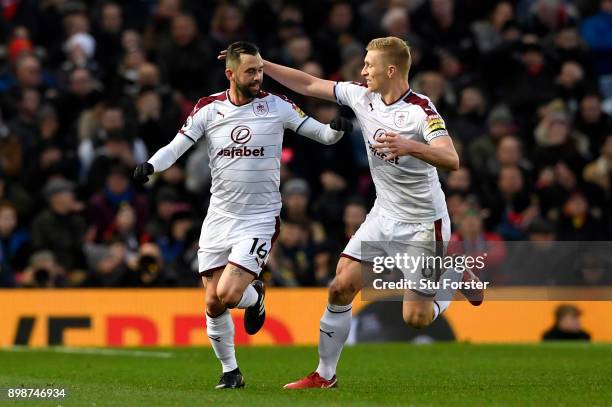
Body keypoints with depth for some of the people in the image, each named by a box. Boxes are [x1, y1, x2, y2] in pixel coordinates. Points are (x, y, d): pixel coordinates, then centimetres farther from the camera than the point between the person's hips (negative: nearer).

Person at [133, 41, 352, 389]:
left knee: (227, 295, -19)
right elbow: (176, 147, -1)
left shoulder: (277, 106, -4)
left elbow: (322, 134, 1)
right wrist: (150, 166, -21)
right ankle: (230, 371, 22)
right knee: (213, 304, 3)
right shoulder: (209, 109, 0)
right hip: (219, 217, 3)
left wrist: (336, 128, -22)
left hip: (260, 219, -3)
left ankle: (255, 296, 16)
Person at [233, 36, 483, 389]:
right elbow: (309, 85, 8)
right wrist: (260, 64, 5)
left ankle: (460, 274, 24)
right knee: (341, 288, -6)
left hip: (423, 223, -6)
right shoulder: (362, 96, -1)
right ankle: (325, 375, 6)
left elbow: (451, 161, -32)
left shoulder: (422, 111, -21)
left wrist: (410, 146, -47)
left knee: (414, 317, -5)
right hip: (384, 216, 6)